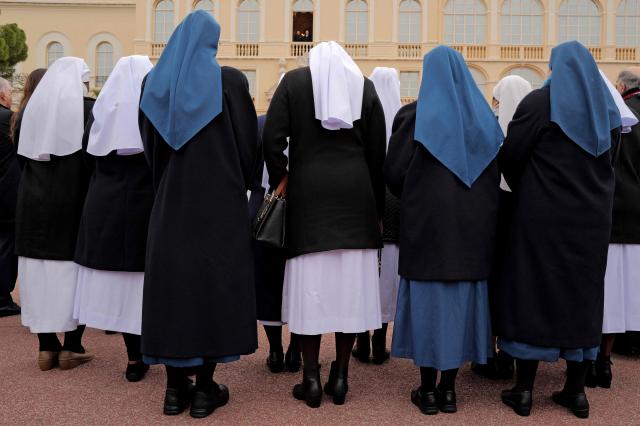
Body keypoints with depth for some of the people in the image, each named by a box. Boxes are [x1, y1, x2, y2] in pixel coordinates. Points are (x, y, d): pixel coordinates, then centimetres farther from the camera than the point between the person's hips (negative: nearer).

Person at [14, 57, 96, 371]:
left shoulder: (30, 108, 8)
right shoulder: (88, 109, -7)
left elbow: (20, 155, 13)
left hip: (34, 202, 4)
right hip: (75, 201, -4)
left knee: (39, 272, 9)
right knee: (75, 271, 4)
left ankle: (47, 347, 12)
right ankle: (71, 348, 7)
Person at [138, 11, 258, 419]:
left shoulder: (155, 82, 6)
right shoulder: (230, 80, -6)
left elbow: (150, 145, 11)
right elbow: (248, 141, -3)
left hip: (170, 202, 4)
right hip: (220, 201, -3)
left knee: (171, 282, 9)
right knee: (214, 282, 4)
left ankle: (176, 388, 15)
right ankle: (205, 389, 9)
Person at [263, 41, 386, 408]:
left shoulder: (294, 80, 5)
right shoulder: (365, 86, 10)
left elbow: (271, 138, -6)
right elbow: (378, 154, 7)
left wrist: (280, 180, 9)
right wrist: (378, 209, 12)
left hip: (309, 192, -1)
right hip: (356, 193, 2)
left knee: (311, 281, 3)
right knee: (351, 281, 6)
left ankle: (311, 377, 6)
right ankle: (341, 376, 11)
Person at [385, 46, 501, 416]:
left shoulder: (414, 115, -4)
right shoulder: (485, 116, 8)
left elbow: (394, 171, -5)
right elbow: (496, 173, 9)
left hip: (427, 221, -3)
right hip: (474, 225, 4)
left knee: (429, 298, 4)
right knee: (463, 297, 10)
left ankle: (428, 389, 10)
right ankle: (449, 388, 16)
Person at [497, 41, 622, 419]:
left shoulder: (539, 102, -9)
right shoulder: (607, 107, 8)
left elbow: (511, 157, -8)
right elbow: (608, 161, 12)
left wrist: (524, 191, 10)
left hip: (542, 216, -4)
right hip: (592, 218, 5)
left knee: (533, 293, 4)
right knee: (583, 294, 12)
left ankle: (524, 391, 9)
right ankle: (576, 391, 19)